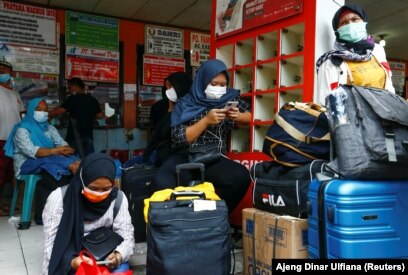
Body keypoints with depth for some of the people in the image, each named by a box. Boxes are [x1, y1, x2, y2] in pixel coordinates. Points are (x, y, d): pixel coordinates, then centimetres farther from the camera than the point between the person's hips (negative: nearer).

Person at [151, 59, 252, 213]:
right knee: (161, 183, -34)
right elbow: (179, 139, -9)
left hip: (215, 159, 2)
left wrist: (238, 116, -3)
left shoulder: (229, 98, 7)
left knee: (241, 176, -31)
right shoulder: (186, 104, -1)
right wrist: (206, 120, -18)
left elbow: (250, 116, 20)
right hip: (185, 158, -2)